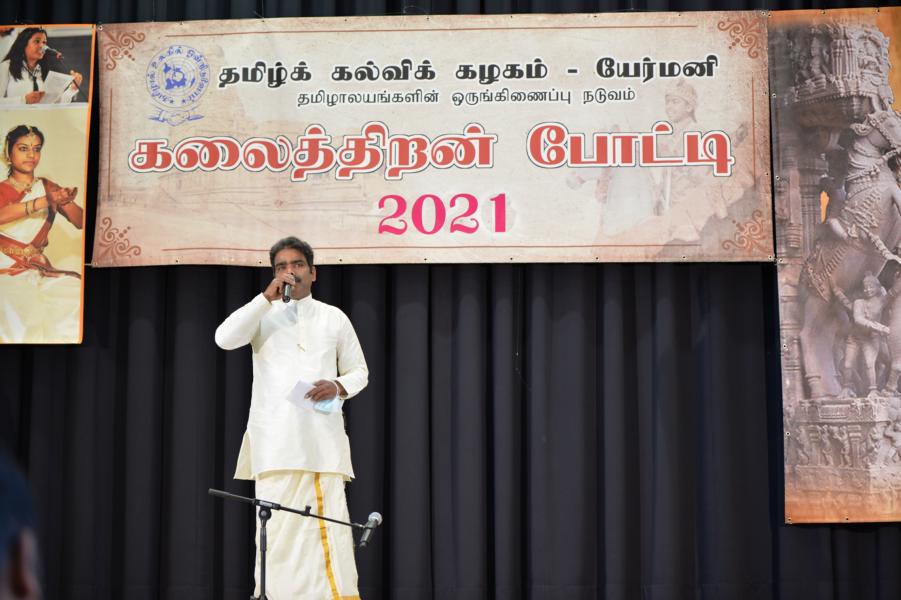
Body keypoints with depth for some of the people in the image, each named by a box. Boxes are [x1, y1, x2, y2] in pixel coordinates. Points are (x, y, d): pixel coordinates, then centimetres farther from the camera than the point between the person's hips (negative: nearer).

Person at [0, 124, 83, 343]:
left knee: (81, 296, -22)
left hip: (37, 271, 4)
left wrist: (66, 202, -17)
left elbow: (81, 222, 5)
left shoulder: (47, 187, 13)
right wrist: (43, 202, -28)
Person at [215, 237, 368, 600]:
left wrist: (339, 386, -4)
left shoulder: (334, 318, 14)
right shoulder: (264, 315, 11)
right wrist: (267, 297, -9)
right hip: (275, 440, 0)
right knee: (279, 527, -7)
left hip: (322, 437, 1)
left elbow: (360, 372, 19)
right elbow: (224, 339, -7)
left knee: (328, 524, -9)